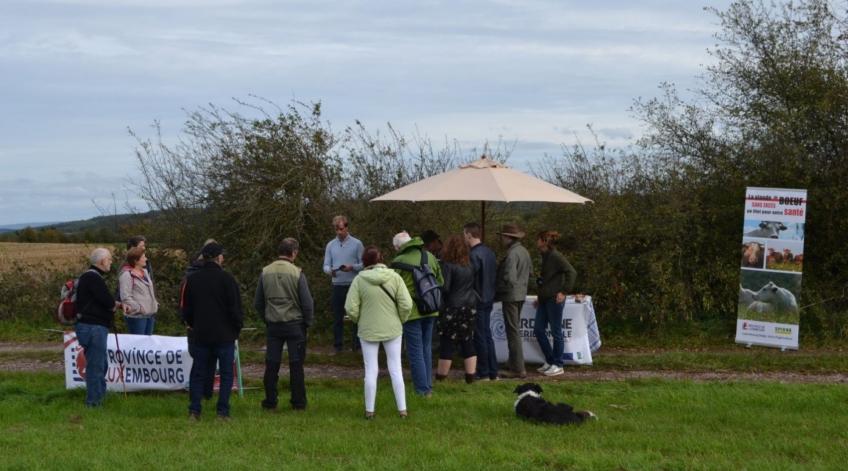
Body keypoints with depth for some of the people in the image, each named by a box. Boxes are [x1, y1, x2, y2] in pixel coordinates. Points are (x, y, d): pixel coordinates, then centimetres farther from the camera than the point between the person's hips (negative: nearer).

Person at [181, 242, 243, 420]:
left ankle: (194, 411, 4)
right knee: (226, 374, 3)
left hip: (201, 335, 4)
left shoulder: (192, 279, 5)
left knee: (198, 374, 10)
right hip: (225, 335, -4)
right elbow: (236, 307, -7)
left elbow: (186, 308, 13)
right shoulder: (226, 279, -9)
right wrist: (237, 329, 5)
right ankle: (223, 412, -2)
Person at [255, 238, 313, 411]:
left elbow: (258, 302, 6)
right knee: (296, 364, 5)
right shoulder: (297, 273, -11)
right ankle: (298, 402, 10)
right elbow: (307, 302, -9)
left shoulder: (265, 272, 0)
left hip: (273, 324, 3)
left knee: (271, 364, 8)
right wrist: (307, 322, 5)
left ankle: (270, 402, 12)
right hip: (295, 323, -3)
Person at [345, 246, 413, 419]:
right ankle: (402, 408, 11)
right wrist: (400, 320, 9)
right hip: (392, 329, 1)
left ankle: (369, 410, 12)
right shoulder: (394, 277, -7)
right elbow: (406, 304, -9)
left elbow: (351, 308, -11)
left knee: (371, 370, 7)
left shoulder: (359, 280, -10)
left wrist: (359, 320, 9)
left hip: (368, 331, -1)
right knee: (396, 369, 9)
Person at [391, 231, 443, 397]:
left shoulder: (399, 262, -13)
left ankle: (422, 389, 3)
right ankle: (428, 386, 21)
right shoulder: (430, 257, 4)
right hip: (430, 310, 5)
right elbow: (440, 281, 11)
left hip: (411, 311, -5)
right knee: (426, 349, 17)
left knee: (415, 351, 3)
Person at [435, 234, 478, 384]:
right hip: (470, 306, 6)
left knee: (447, 342, 0)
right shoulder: (470, 265, 6)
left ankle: (441, 377, 3)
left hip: (453, 308, -6)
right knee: (468, 342, 10)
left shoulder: (448, 265, -13)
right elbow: (474, 284, 10)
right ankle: (470, 375, 10)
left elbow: (445, 288, -15)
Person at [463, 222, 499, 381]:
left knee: (480, 337, -2)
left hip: (477, 301, -8)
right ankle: (493, 372, 16)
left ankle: (483, 373, 2)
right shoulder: (489, 252, 9)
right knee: (487, 335, 14)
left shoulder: (474, 255, -18)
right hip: (489, 299, 8)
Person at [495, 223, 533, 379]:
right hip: (521, 294, 10)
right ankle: (513, 362, 32)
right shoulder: (524, 252, 9)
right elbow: (530, 270, 20)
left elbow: (509, 278, -25)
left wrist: (497, 290, -12)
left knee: (513, 331, -5)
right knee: (515, 329, 21)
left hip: (510, 296, -9)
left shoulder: (512, 254, -21)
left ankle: (518, 369, -4)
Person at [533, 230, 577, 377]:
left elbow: (572, 272, -21)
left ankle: (557, 365, 7)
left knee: (556, 332, -1)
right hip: (545, 299, 10)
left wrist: (564, 292, -21)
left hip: (554, 299, -10)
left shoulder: (555, 256, -13)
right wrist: (540, 297, 20)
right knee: (538, 330, 9)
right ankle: (550, 361, 18)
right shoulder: (546, 256, 14)